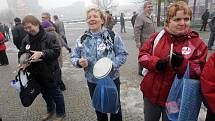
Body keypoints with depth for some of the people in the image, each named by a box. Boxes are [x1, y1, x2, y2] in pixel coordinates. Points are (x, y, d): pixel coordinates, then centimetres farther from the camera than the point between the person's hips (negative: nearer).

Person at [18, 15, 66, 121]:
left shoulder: (49, 37, -15)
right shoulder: (26, 40, 2)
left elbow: (56, 51, -21)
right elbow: (21, 54, 5)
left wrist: (42, 53, -32)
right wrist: (23, 62, -16)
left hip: (50, 72, -6)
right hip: (36, 74, 6)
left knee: (55, 93, 10)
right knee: (45, 93, 23)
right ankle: (50, 110, 47)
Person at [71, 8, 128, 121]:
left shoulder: (112, 36, -10)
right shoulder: (82, 39, -2)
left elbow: (123, 54, -7)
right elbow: (74, 57, 3)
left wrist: (112, 65, -24)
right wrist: (79, 62, -20)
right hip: (93, 81, 3)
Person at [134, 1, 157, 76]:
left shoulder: (152, 17, 15)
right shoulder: (140, 17, -13)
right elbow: (137, 29, -19)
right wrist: (137, 41, -23)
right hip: (144, 41, -8)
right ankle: (141, 71, 19)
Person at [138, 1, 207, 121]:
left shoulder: (198, 43, -8)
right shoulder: (157, 36, -2)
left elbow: (200, 71, -9)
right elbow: (142, 55, -2)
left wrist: (182, 63, -28)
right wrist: (156, 63, -22)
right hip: (151, 92, 2)